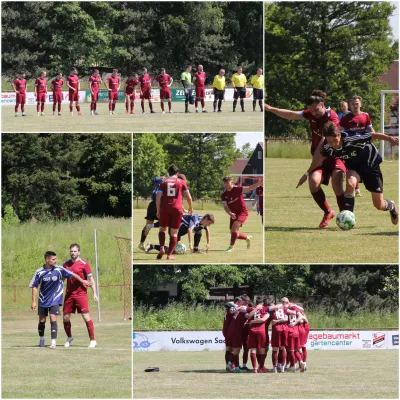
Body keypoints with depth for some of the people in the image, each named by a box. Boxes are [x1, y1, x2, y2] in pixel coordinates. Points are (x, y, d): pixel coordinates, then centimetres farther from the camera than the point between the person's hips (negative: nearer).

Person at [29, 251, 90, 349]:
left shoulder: (59, 270, -9)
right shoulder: (39, 272, -8)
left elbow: (72, 274, 3)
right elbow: (34, 286, -1)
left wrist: (82, 281, 7)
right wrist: (33, 301, -3)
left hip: (55, 300, -1)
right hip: (43, 300, 1)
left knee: (53, 319, -13)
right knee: (42, 321, 8)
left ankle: (53, 342, -11)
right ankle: (41, 340, 30)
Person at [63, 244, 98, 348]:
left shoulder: (84, 264, -4)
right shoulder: (66, 264, 9)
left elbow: (90, 279, -4)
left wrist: (94, 293, -9)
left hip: (81, 294, -5)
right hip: (69, 294, 5)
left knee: (86, 317, -9)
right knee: (65, 317, 6)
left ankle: (92, 340, -3)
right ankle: (69, 337, 28)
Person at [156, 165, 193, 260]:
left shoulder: (164, 182, 9)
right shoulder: (181, 182, 8)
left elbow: (158, 197, 1)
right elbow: (188, 197, 5)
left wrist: (158, 210, 7)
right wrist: (190, 208, 21)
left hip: (165, 208, 1)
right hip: (177, 209, -1)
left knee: (162, 229, 18)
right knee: (174, 233, 7)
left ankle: (162, 248, -5)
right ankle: (169, 254, 1)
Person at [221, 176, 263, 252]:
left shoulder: (237, 189, -9)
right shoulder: (224, 195, -1)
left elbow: (249, 188, -17)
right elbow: (225, 206, -8)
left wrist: (259, 183, -32)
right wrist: (230, 213, -29)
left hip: (243, 212, -5)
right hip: (233, 214, 5)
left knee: (235, 226, -27)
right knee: (234, 233, 5)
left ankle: (231, 247, -22)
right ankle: (247, 238, 35)